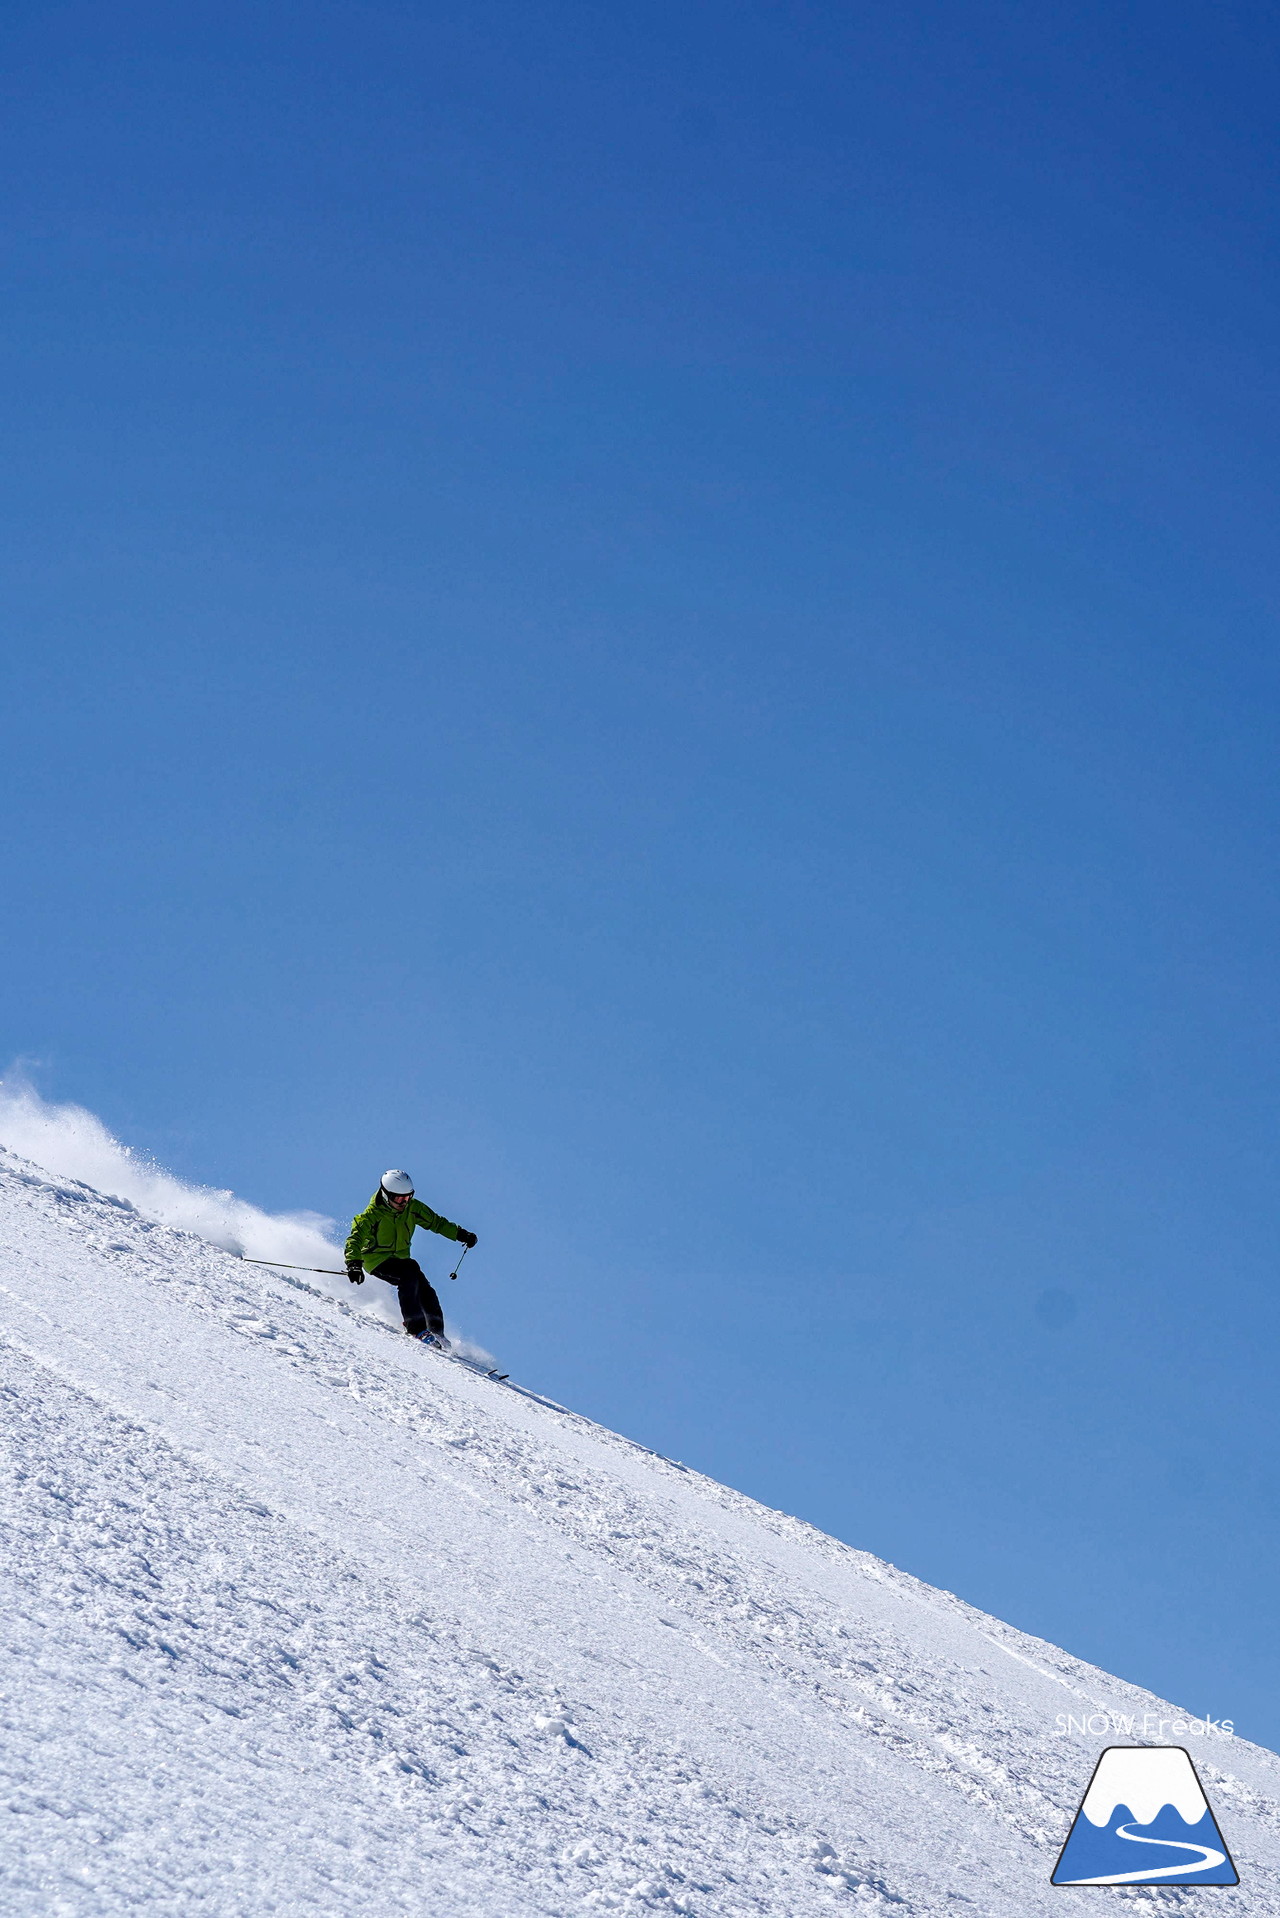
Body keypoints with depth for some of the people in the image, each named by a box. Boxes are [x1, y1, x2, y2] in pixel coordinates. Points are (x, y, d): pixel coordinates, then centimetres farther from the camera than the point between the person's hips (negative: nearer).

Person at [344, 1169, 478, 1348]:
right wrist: (353, 1264, -47)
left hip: (400, 1260, 5)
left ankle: (437, 1334, 4)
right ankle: (415, 1327, -32)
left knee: (426, 1293, -13)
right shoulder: (373, 1214, -21)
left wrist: (460, 1233, -4)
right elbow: (355, 1239, -31)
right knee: (410, 1270, -32)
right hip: (376, 1260, -5)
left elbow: (436, 1222, 7)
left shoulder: (412, 1208, -5)